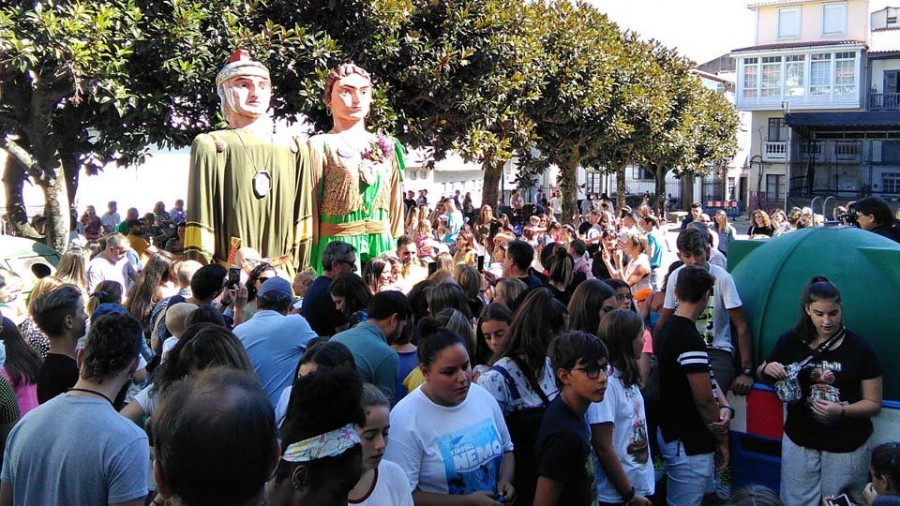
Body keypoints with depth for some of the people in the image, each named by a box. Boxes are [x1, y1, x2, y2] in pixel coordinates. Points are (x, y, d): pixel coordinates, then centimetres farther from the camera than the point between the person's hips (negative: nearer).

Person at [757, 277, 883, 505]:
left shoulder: (859, 348, -7)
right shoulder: (790, 342, -1)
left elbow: (874, 404, -4)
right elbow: (761, 373, 13)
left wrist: (842, 411, -23)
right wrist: (767, 369, -10)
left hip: (847, 447, -2)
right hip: (799, 441, 2)